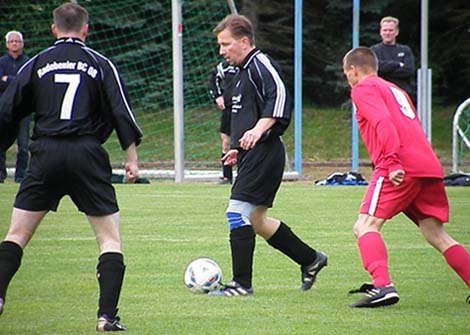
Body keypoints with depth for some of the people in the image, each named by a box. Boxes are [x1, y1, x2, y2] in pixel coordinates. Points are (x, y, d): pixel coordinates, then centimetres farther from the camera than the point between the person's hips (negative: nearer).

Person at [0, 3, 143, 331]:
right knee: (110, 238, 5)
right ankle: (107, 315, -5)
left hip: (45, 154, 1)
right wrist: (132, 156, 2)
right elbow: (121, 110, 0)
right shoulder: (100, 64, 7)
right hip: (87, 155, -1)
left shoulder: (37, 64, 11)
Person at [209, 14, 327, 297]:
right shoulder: (245, 71, 21)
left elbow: (278, 95, -26)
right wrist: (239, 148, 29)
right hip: (254, 155, 11)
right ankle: (311, 259, 26)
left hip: (264, 154, -11)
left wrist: (258, 130, -35)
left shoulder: (260, 65, -11)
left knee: (237, 212, -13)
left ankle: (242, 283, -10)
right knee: (256, 220, 13)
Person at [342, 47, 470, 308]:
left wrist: (391, 162, -21)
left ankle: (383, 286, -29)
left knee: (366, 226, -10)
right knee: (436, 235, 12)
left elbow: (383, 122, -12)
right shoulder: (395, 90, 31)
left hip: (401, 168, -8)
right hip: (430, 167, 8)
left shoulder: (363, 89, 5)